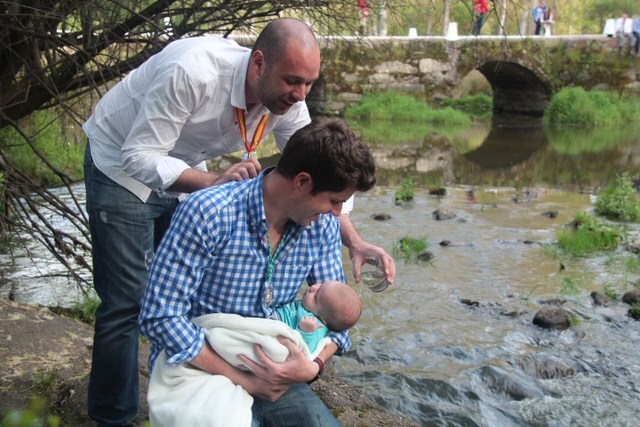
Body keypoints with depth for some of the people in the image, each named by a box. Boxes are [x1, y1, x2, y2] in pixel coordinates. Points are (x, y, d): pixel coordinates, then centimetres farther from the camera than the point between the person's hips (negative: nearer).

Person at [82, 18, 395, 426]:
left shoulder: (287, 101, -17)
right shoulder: (195, 73, -36)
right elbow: (138, 157, -33)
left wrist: (354, 240, -25)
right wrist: (214, 181, -47)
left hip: (185, 171, 6)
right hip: (122, 166, -6)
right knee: (127, 299, -6)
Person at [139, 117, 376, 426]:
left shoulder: (323, 226, -2)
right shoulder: (208, 213, -21)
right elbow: (159, 316, -22)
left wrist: (314, 365, -18)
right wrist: (243, 380, -20)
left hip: (270, 370, 5)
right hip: (199, 364, -5)